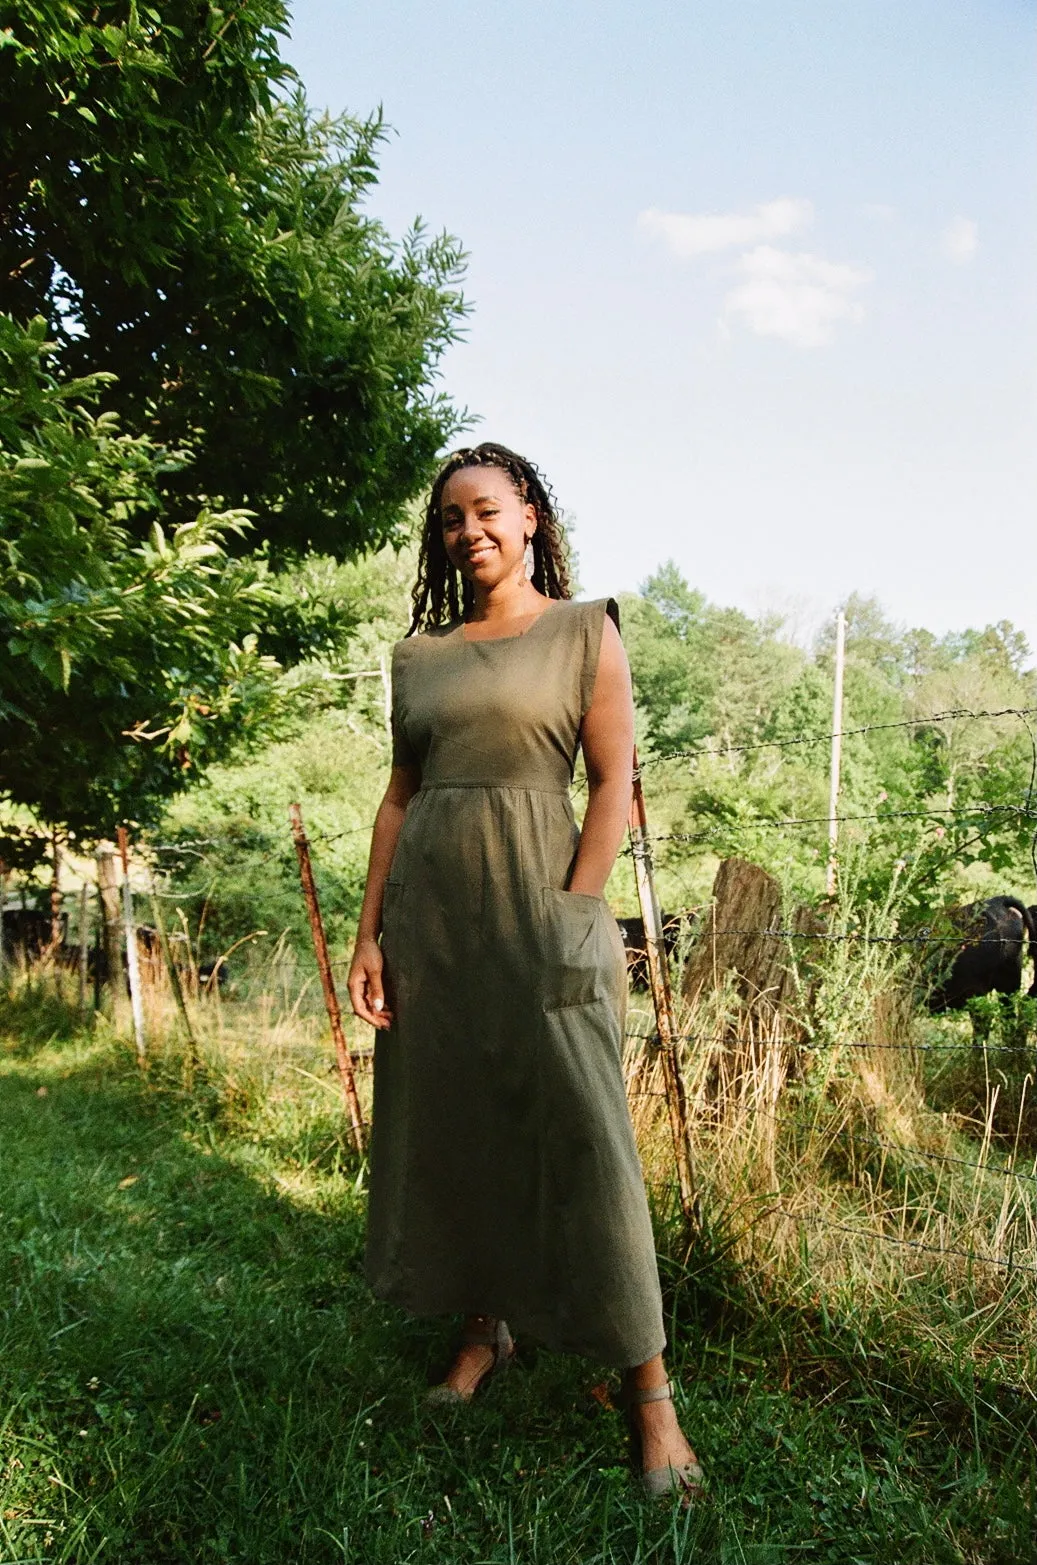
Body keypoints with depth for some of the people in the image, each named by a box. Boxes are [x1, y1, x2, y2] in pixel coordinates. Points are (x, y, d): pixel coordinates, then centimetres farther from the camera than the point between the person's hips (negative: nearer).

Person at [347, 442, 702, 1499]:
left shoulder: (583, 631, 3)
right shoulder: (419, 654, 13)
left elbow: (615, 785, -4)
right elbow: (399, 797, 11)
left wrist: (569, 915, -13)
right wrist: (370, 931, 4)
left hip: (536, 900, -4)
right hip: (429, 906, 5)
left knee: (580, 1128, -5)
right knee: (449, 1122, 10)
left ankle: (648, 1389, 6)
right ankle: (483, 1331, 29)